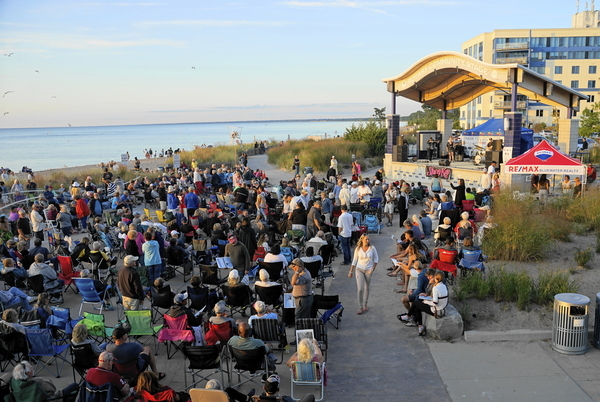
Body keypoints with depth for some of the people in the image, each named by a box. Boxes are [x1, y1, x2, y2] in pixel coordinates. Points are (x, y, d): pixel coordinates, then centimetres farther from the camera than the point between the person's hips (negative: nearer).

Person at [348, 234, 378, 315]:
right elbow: (354, 260, 4)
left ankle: (365, 305, 26)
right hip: (359, 269, -1)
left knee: (367, 288, 12)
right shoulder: (358, 249, -3)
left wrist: (373, 269, -7)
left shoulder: (372, 248, -4)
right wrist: (351, 271, 4)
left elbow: (376, 259, 4)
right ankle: (360, 307, -4)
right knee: (360, 288, -10)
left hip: (369, 270, 1)